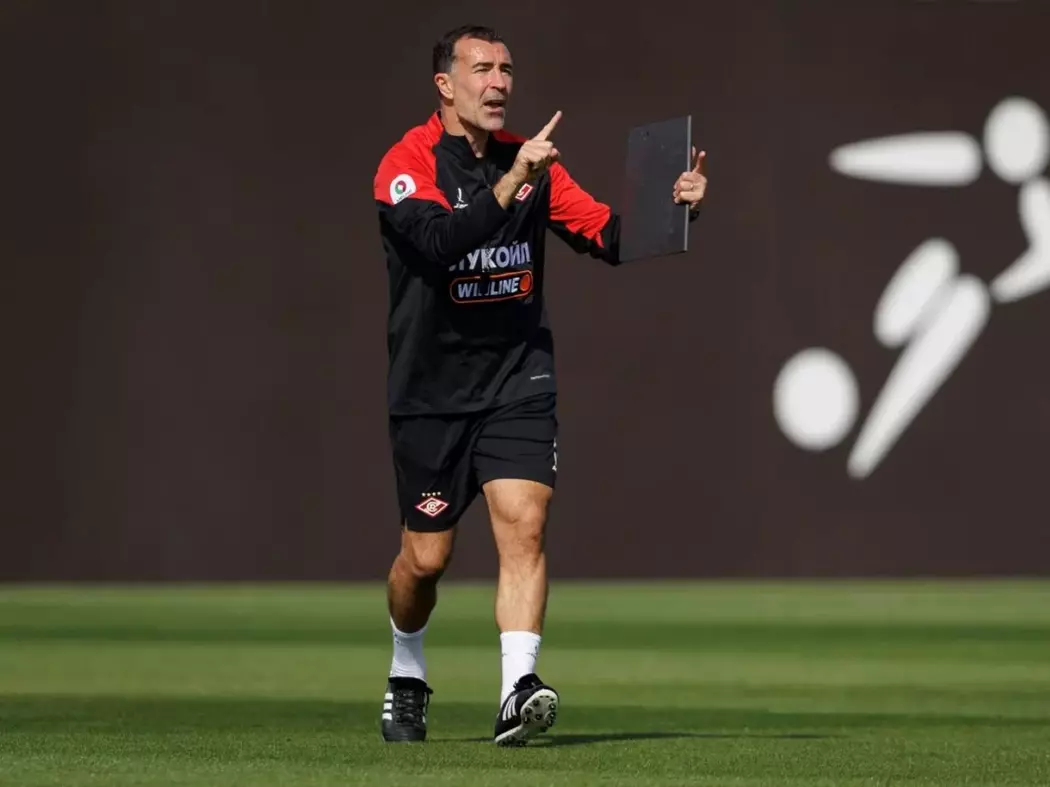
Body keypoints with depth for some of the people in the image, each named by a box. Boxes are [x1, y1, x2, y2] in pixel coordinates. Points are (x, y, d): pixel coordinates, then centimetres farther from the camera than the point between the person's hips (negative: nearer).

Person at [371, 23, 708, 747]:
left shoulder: (530, 160, 6)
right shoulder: (409, 162, -10)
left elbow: (609, 237, 5)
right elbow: (440, 240, -28)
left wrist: (671, 206, -12)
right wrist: (511, 183, -37)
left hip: (518, 382, 3)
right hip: (432, 391, -3)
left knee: (524, 524, -17)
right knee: (426, 557, 6)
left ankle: (518, 692, -24)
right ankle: (407, 678, 34)